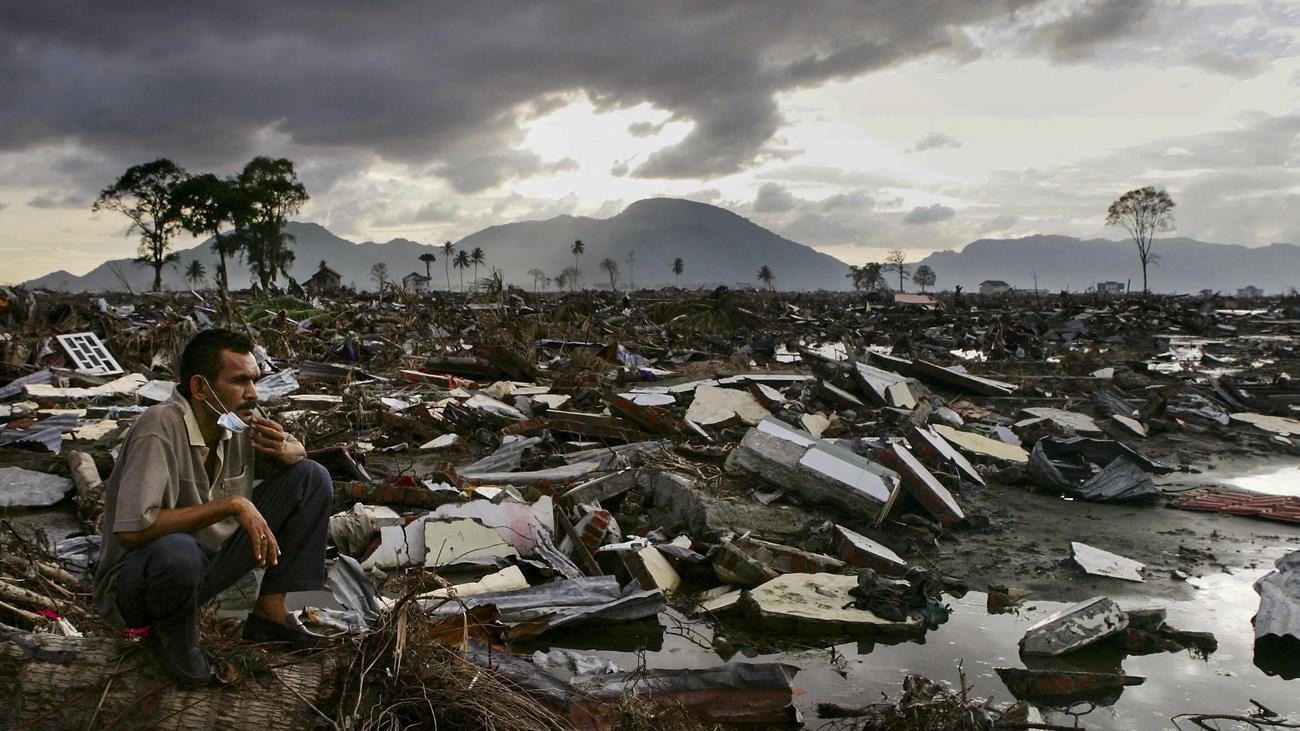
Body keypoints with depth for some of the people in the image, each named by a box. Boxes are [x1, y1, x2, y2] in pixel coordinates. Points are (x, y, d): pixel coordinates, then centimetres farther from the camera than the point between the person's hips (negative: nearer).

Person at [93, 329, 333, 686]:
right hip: (135, 582, -6)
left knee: (311, 476, -3)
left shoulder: (240, 418, -7)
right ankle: (170, 635, -6)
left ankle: (269, 612, 2)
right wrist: (233, 505, -32)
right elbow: (132, 530, -36)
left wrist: (284, 448, -13)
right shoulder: (159, 430, -27)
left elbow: (297, 452, 12)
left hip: (211, 561, 7)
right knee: (177, 550, -43)